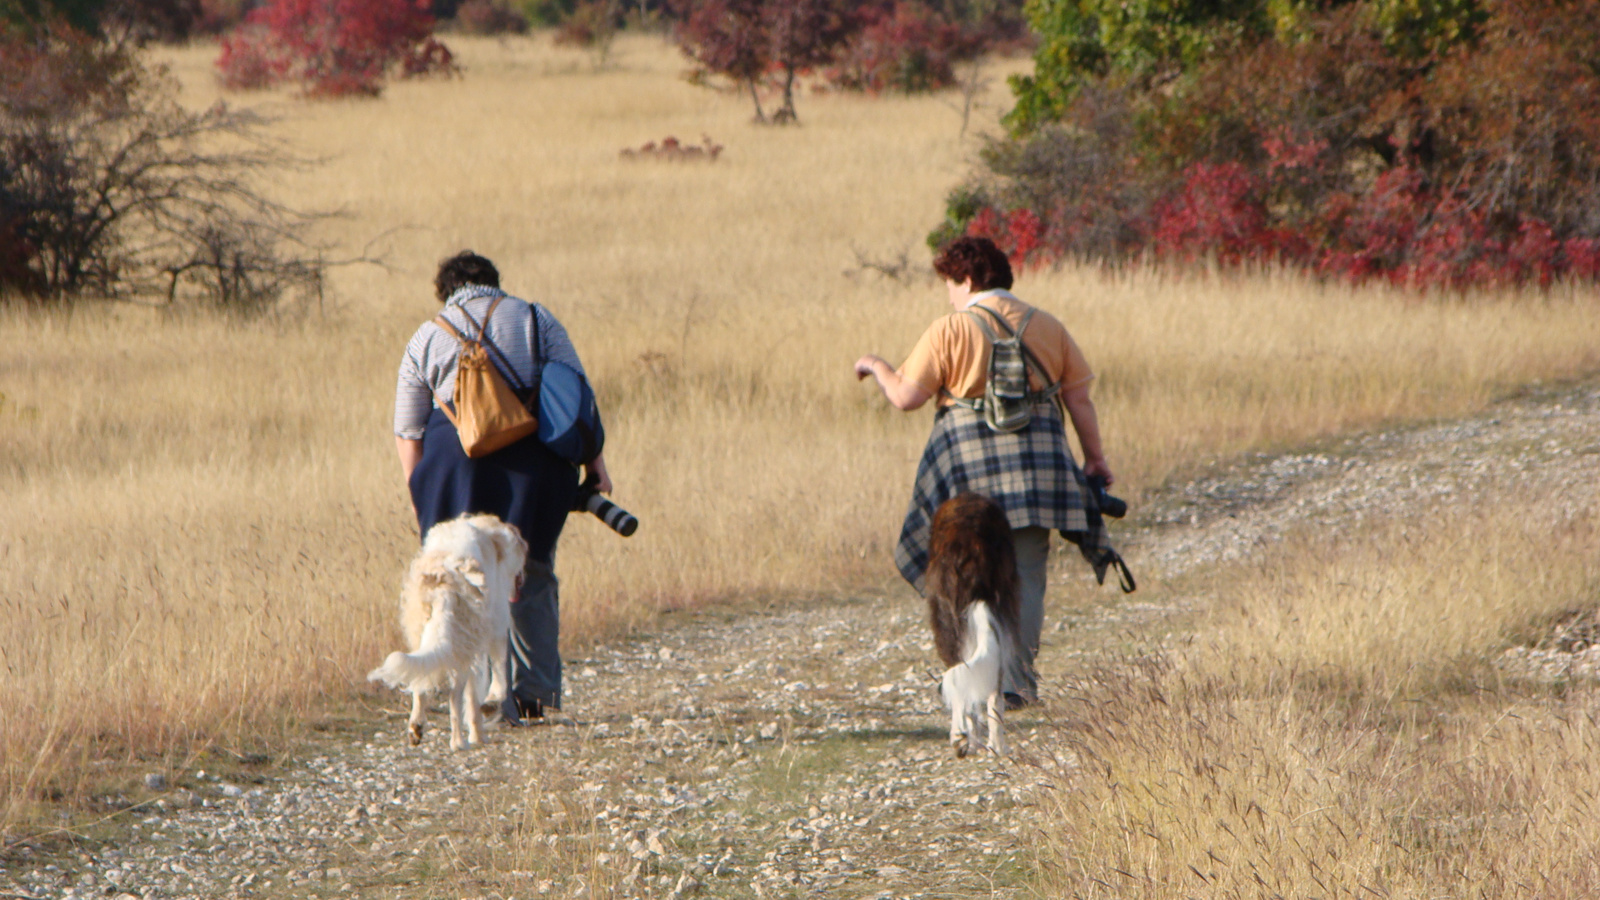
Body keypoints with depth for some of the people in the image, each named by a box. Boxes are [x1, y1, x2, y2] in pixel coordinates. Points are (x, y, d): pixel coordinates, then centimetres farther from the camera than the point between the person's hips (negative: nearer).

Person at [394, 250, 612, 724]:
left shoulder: (427, 339, 14)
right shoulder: (535, 320, 14)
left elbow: (407, 434, 8)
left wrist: (423, 497, 11)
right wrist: (594, 463, 3)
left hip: (458, 466, -1)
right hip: (533, 459, 1)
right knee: (533, 577, 16)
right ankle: (538, 691, 14)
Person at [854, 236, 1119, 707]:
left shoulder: (949, 332, -4)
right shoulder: (1047, 327, 8)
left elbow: (906, 397, -4)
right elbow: (1079, 397, 9)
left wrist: (877, 367, 16)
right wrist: (1095, 458, 17)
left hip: (970, 459, -3)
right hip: (1034, 464, 3)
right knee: (1024, 577, 6)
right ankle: (1016, 680, 0)